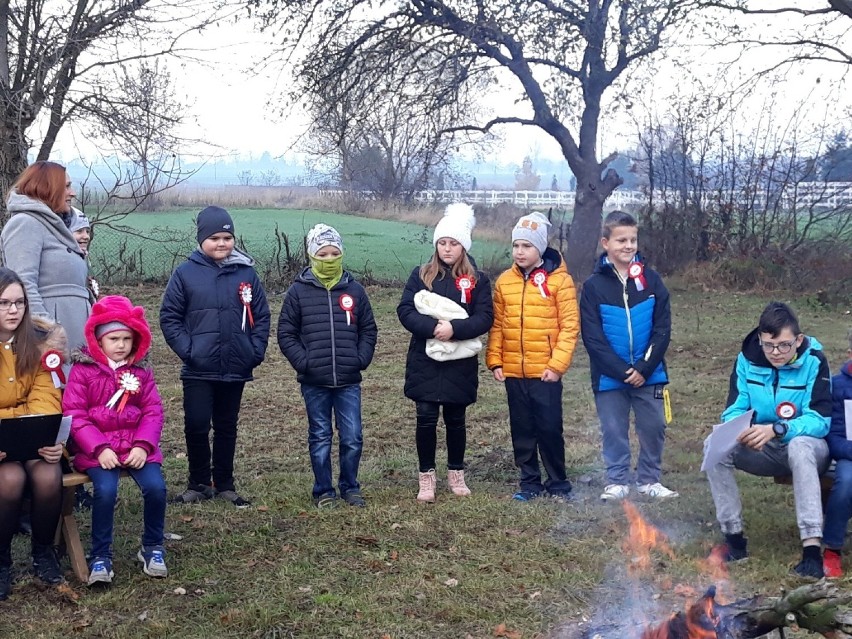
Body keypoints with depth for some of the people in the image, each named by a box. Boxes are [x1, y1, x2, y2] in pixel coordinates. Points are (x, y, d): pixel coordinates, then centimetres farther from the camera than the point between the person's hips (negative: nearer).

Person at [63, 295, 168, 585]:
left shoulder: (141, 370, 9)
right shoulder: (82, 369, -1)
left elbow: (153, 412, 4)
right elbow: (74, 414, -6)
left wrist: (143, 445, -13)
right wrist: (100, 448, -17)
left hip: (136, 446, 3)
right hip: (97, 448, -2)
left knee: (155, 487, -20)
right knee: (106, 490, -28)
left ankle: (153, 547, 3)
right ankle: (101, 556, -10)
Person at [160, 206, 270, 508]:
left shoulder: (247, 273, 1)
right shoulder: (185, 273, -4)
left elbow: (261, 316, 6)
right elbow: (169, 317, -2)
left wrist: (256, 351, -4)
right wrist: (187, 350, -11)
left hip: (236, 369, 2)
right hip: (198, 371, -2)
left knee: (227, 428, 13)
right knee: (196, 426, -1)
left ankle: (225, 484, 24)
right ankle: (198, 483, 17)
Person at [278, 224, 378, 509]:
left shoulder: (354, 290, 4)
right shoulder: (298, 291, -1)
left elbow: (369, 330, 11)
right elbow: (286, 333, 1)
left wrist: (361, 359, -2)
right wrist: (303, 362, -8)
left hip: (349, 381, 1)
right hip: (314, 382, -1)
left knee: (353, 437, 3)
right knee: (320, 438, 8)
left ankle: (350, 487, 21)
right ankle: (324, 491, 19)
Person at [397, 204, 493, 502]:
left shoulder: (477, 280, 3)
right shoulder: (420, 275, 4)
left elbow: (485, 318, -6)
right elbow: (405, 311, -6)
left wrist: (454, 328, -22)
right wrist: (433, 327, -22)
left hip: (460, 363, 0)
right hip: (425, 361, 0)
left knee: (455, 418, 10)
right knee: (426, 418, -1)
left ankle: (456, 473, 26)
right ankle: (426, 477, 12)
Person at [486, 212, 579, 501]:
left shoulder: (559, 279, -5)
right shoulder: (504, 281, 6)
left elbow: (570, 326, -7)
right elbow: (497, 325, 9)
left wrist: (557, 364, -13)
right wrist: (495, 361, 1)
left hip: (545, 372, -4)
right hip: (513, 372, 4)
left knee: (550, 429, 2)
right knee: (522, 430, 11)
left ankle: (558, 483, 17)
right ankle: (530, 482, 23)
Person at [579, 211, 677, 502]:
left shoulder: (651, 280, 0)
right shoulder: (594, 285, -5)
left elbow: (663, 329, -2)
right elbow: (592, 337, -8)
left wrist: (644, 368, -12)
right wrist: (622, 371, -14)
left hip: (648, 374, 2)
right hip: (610, 377, -1)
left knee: (653, 427, 8)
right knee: (614, 431, 7)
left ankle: (649, 480, 24)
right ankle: (617, 482, 21)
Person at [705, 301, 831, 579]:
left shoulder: (813, 361, -16)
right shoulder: (747, 359, -5)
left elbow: (821, 420, -22)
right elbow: (734, 411, -5)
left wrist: (775, 430, -38)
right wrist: (740, 430, -31)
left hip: (807, 447, -4)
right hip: (763, 451, 4)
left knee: (799, 447, -40)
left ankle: (812, 549, -43)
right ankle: (734, 539, -16)